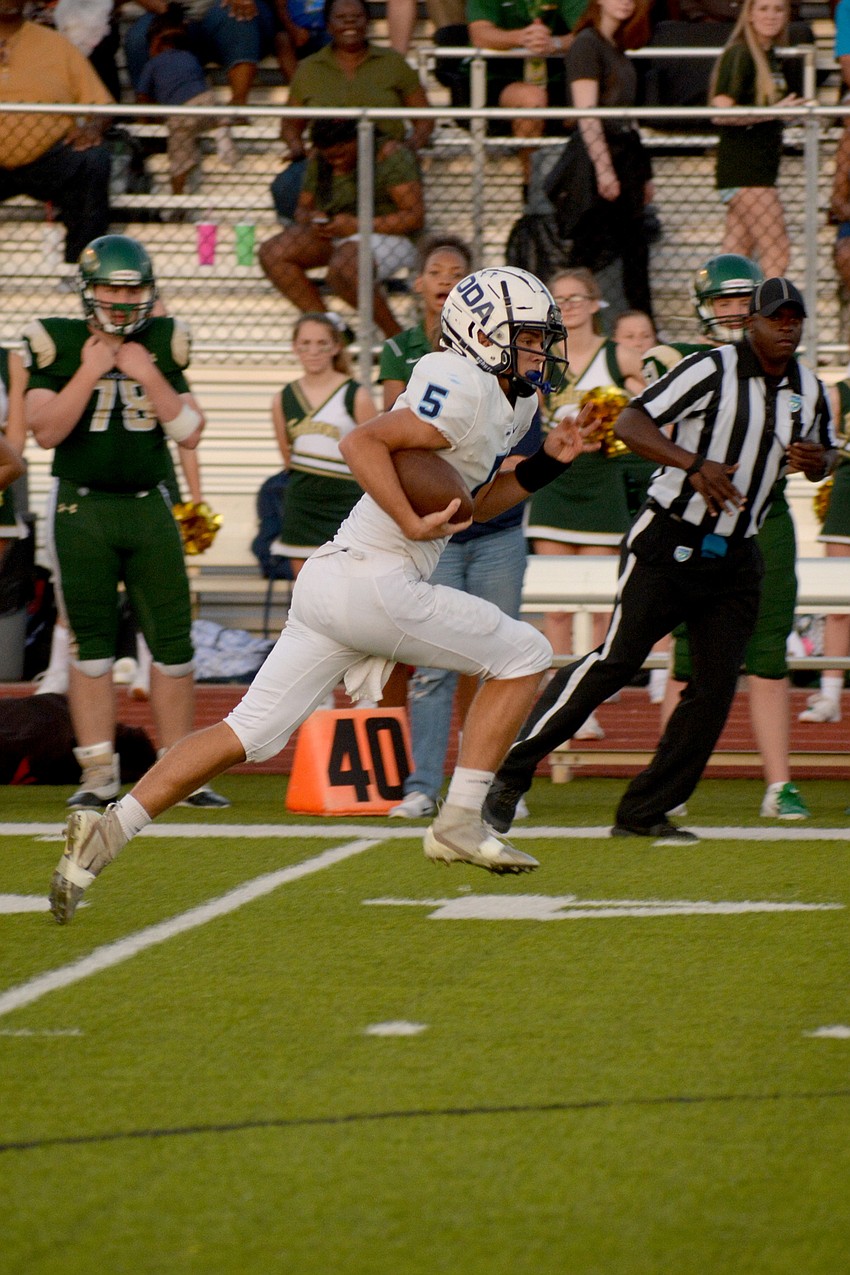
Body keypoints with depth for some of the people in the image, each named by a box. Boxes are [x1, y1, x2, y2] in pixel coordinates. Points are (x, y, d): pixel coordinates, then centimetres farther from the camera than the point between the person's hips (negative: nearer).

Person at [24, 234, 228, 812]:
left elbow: (190, 433, 0)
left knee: (173, 642, 1)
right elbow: (47, 431, -11)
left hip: (149, 506, 2)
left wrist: (150, 376, -11)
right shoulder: (59, 343, -3)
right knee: (92, 643, 0)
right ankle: (99, 774, 4)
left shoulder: (163, 344, 4)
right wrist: (90, 371, -16)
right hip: (82, 508, -2)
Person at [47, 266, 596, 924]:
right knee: (523, 655, 4)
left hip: (331, 581, 9)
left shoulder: (505, 403, 20)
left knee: (249, 733, 7)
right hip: (375, 584, -9)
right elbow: (362, 441, -19)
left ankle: (110, 828, -1)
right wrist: (413, 523, -20)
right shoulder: (467, 391, -12)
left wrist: (546, 463, 17)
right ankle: (460, 823, 3)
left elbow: (468, 504, 27)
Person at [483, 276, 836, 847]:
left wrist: (817, 460, -1)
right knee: (618, 659, -13)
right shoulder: (712, 369, -12)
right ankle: (512, 772, -6)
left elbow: (825, 453, 24)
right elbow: (632, 422, -16)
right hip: (669, 543, -6)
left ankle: (645, 811, 8)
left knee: (717, 683, -1)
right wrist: (694, 464, -29)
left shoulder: (810, 391, 8)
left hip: (734, 558, 6)